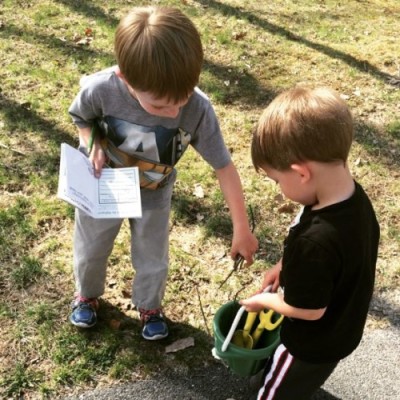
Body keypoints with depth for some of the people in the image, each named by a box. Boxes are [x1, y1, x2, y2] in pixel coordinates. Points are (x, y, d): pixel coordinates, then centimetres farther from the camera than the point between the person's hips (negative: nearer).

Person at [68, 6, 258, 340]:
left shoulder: (198, 109, -35)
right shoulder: (100, 90, -35)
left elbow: (224, 167, -24)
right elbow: (81, 118, -9)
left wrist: (242, 229, -19)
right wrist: (93, 145, -30)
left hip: (153, 195, 0)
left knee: (153, 260, 19)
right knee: (90, 251, 24)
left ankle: (150, 306, 52)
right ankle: (87, 295, 57)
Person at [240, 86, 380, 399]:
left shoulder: (316, 242, -44)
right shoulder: (353, 196, -17)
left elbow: (308, 309, -29)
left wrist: (263, 301, -11)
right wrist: (285, 266, 1)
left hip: (314, 344, -7)